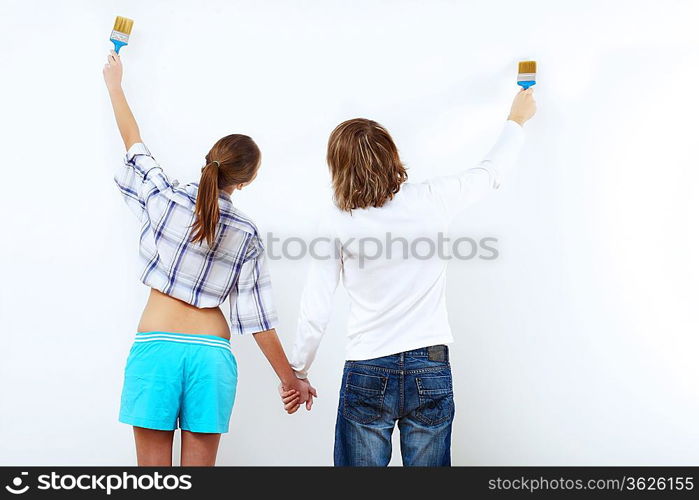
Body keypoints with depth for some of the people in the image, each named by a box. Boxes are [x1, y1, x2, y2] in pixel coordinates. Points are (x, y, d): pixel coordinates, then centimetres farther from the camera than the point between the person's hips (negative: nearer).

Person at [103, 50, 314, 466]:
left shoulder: (164, 199, -3)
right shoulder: (246, 235, -2)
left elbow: (134, 144, 15)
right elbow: (256, 317, -2)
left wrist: (114, 83, 32)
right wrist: (290, 378, 7)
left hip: (155, 345, 0)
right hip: (211, 353, 0)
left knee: (153, 467, 6)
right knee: (199, 469, 8)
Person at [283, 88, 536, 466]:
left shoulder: (336, 223, -7)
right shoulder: (431, 201, -4)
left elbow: (314, 314, -5)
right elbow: (492, 171, 15)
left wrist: (297, 373, 9)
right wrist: (517, 120, 32)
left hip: (367, 376, -1)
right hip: (431, 369, 2)